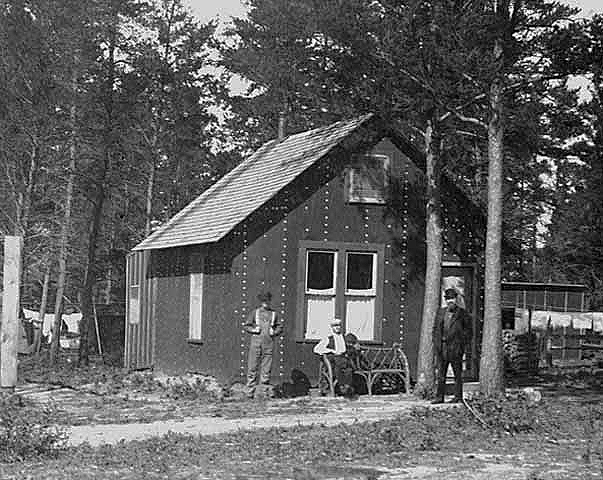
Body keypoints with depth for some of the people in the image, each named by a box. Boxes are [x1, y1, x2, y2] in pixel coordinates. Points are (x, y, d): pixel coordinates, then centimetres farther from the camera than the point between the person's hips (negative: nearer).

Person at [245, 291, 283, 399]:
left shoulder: (274, 314, 13)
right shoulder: (254, 312, 9)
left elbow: (280, 327, 18)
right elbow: (247, 326, 10)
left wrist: (274, 332, -1)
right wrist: (254, 330, -8)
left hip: (269, 343, 1)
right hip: (256, 341, -1)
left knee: (266, 368, 1)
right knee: (252, 367, -3)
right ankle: (250, 392, 3)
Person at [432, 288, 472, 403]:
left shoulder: (462, 313, 1)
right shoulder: (441, 312, 14)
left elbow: (468, 331, 2)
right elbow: (436, 329, 17)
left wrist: (462, 345, -7)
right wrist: (436, 344, 7)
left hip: (455, 346, -4)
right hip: (442, 346, 4)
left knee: (457, 373, 1)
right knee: (441, 373, 5)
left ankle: (458, 397, 6)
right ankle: (439, 396, 8)